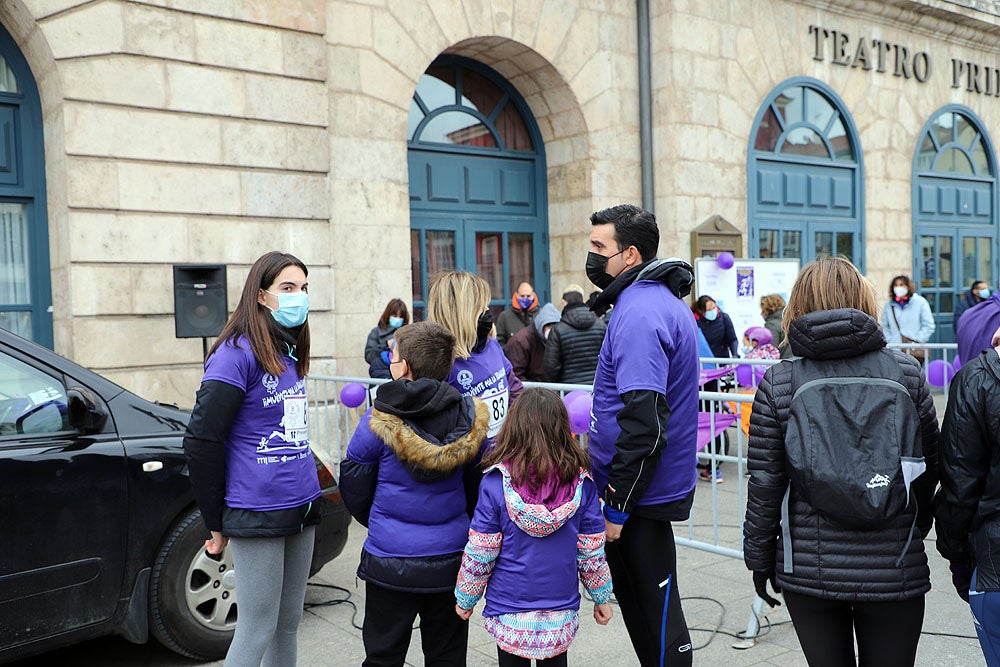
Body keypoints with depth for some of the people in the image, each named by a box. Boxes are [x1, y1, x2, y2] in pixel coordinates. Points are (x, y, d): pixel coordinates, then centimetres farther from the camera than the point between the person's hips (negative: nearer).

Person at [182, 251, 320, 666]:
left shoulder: (290, 352, 11)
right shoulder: (237, 353, -13)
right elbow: (202, 440, -15)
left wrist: (308, 496, 16)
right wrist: (216, 524, -9)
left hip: (302, 507, 8)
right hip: (258, 514, -7)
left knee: (289, 623, 16)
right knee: (257, 629, 2)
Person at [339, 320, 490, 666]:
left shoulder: (377, 422, -13)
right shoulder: (471, 419, -5)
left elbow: (354, 489, -3)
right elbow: (478, 486, 5)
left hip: (391, 562, -3)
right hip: (451, 560, 3)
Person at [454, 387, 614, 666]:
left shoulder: (496, 481, -15)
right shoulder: (581, 481, -9)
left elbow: (479, 552, -10)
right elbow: (592, 550, -2)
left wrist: (465, 598, 5)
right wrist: (601, 597, 12)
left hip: (509, 613, -2)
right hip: (562, 615, 2)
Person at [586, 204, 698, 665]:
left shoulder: (639, 313, -20)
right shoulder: (663, 300, 13)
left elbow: (644, 424, -26)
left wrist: (617, 505, -19)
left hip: (640, 492, -10)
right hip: (650, 488, 10)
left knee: (653, 610, 2)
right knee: (639, 599, 20)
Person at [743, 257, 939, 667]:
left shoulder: (778, 383, -6)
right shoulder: (907, 373, -2)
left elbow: (764, 483, -5)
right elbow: (929, 468, 5)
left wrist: (758, 558, 7)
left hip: (808, 569, 0)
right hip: (895, 571, 1)